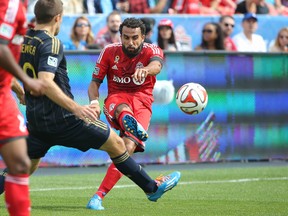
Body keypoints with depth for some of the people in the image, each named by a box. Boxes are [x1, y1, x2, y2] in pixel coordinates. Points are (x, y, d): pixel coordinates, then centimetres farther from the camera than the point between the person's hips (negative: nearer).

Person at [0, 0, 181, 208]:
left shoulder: (23, 40, 7)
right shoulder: (51, 43, -17)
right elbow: (45, 82, -30)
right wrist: (76, 108, -35)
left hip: (35, 119, 8)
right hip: (62, 118, -7)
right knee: (116, 144, 7)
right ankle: (152, 187, 17)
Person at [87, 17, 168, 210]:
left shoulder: (152, 51, -4)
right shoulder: (110, 52, 2)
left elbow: (157, 65, -29)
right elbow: (95, 82, 6)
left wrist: (145, 69, -55)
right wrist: (94, 101, -18)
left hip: (142, 102, -1)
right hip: (116, 98, 1)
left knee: (128, 148, -23)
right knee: (123, 109, -39)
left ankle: (99, 196, -21)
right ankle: (132, 126, -76)